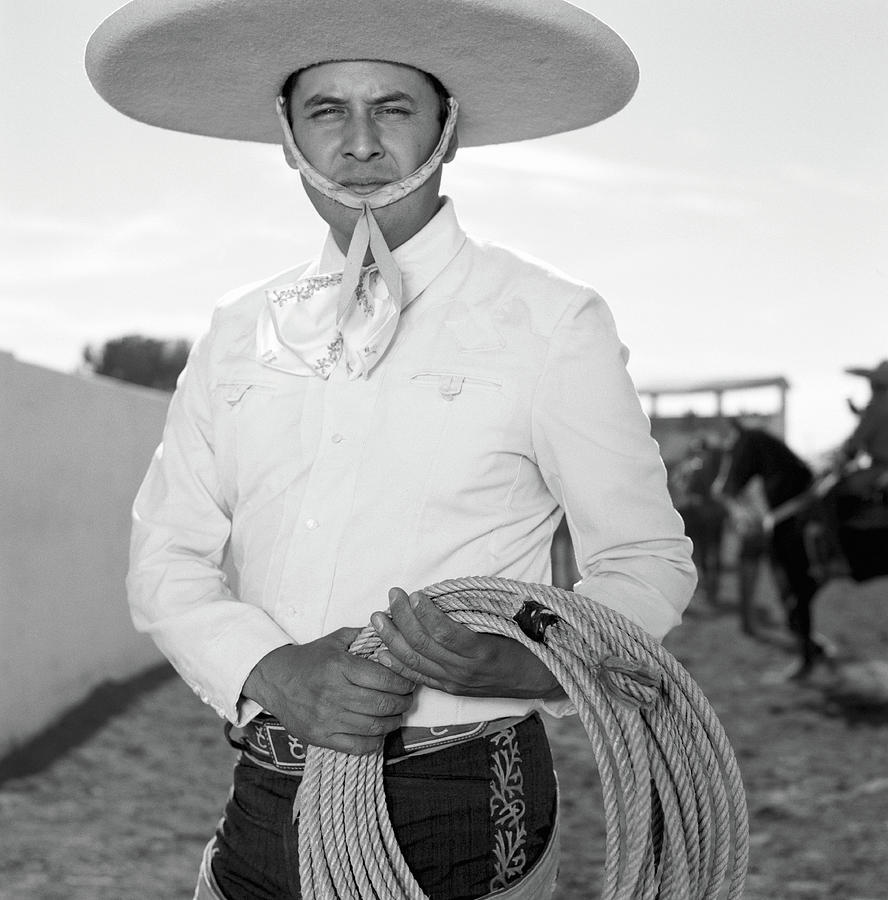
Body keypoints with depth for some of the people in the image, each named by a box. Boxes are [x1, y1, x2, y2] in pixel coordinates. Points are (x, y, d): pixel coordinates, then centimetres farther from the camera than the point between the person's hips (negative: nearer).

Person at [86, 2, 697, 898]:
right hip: (262, 809, 4)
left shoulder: (553, 322, -6)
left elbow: (647, 562, -2)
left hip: (461, 812, -3)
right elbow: (167, 557, 4)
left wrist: (507, 660, -22)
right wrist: (275, 673, -16)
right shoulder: (235, 334, 6)